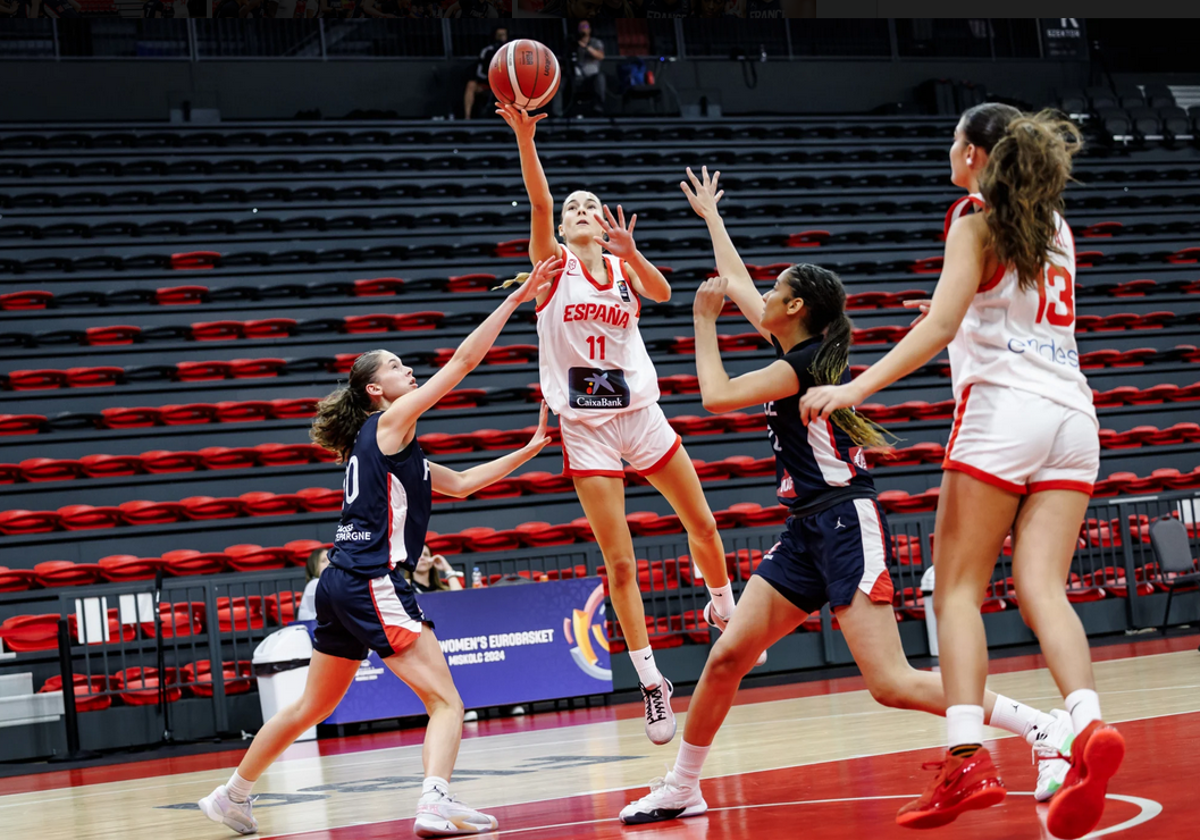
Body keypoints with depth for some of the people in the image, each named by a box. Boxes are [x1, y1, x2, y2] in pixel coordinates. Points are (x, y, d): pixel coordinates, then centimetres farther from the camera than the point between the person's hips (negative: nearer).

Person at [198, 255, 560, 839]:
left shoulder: (393, 447, 22)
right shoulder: (389, 423, -3)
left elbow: (460, 483, 26)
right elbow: (464, 360, -9)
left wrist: (528, 451, 22)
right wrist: (515, 300, -6)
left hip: (340, 585, 9)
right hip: (372, 582, -9)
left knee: (312, 708, 20)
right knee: (445, 701, -11)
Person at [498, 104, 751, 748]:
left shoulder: (625, 267, 7)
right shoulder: (553, 261, 2)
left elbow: (662, 292, -15)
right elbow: (537, 200, -16)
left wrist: (629, 254, -34)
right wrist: (524, 137, -32)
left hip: (640, 415, 2)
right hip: (585, 428, -2)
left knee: (703, 527, 7)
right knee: (619, 563, -2)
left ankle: (724, 611, 35)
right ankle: (651, 683, 4)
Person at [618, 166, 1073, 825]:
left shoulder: (807, 363, -11)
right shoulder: (794, 350, 13)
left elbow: (716, 395, -11)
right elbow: (736, 284, 27)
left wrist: (704, 321, 0)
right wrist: (710, 214, 36)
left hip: (846, 522, -9)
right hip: (806, 531, 9)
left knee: (891, 683, -17)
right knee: (727, 656, 2)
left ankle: (1048, 729, -14)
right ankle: (680, 790, 11)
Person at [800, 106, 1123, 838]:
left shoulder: (976, 218, 2)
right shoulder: (1054, 225, 22)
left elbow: (942, 325, -11)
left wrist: (857, 388, -14)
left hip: (1004, 407, -6)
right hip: (1073, 414, 6)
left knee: (959, 587, -4)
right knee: (1042, 589, -3)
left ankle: (968, 758, -16)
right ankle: (1090, 728, -26)